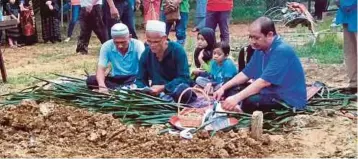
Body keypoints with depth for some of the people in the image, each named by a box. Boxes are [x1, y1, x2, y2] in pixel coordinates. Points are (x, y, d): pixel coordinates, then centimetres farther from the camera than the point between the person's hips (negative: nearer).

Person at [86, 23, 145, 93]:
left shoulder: (137, 45, -16)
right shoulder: (107, 46, -11)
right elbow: (101, 69, -16)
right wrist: (102, 86, -38)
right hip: (116, 79, 3)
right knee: (91, 80, -23)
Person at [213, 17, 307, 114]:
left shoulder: (282, 51, -22)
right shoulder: (261, 49, 6)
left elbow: (264, 82, -31)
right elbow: (246, 74, 13)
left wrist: (237, 98, -35)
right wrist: (223, 88, 0)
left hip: (290, 100, -9)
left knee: (251, 102, -34)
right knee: (230, 90, 4)